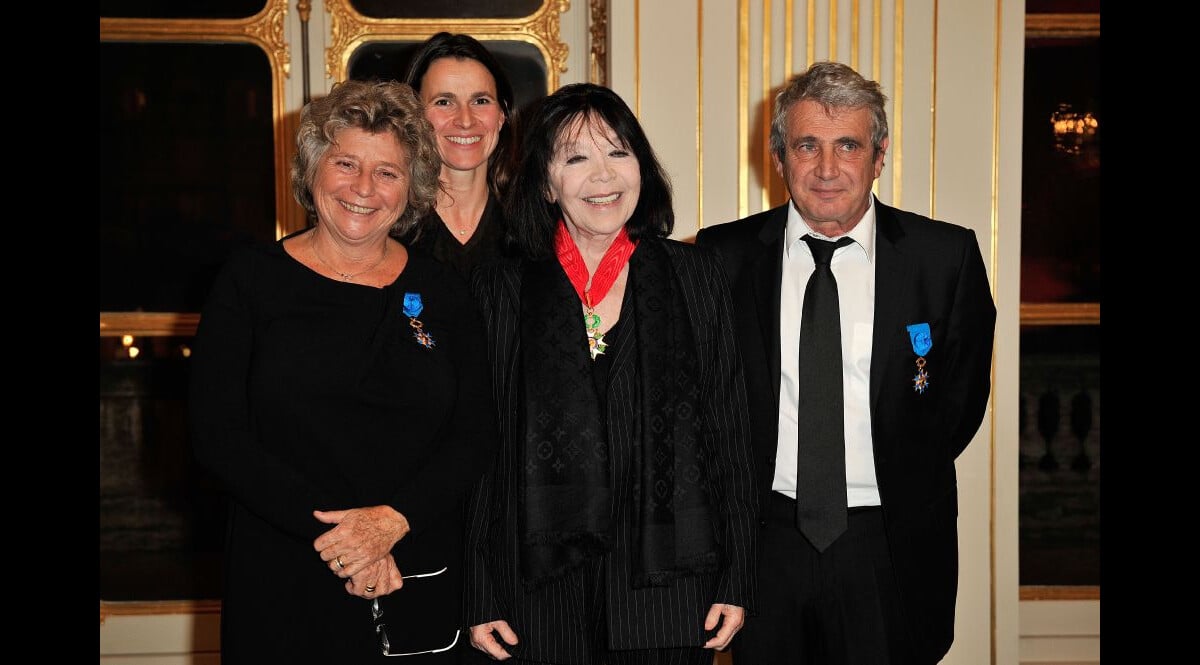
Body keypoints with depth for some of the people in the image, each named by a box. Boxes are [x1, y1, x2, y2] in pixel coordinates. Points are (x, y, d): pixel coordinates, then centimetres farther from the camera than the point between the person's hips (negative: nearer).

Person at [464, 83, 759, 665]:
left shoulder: (696, 277, 4)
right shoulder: (499, 289, 2)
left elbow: (729, 436, 4)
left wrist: (735, 582, 1)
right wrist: (480, 598, 0)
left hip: (669, 586, 1)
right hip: (543, 589, 0)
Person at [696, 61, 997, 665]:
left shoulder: (948, 257, -3)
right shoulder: (722, 257, -2)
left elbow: (962, 398, 4)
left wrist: (898, 486, 2)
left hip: (893, 549, 0)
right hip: (763, 542, 1)